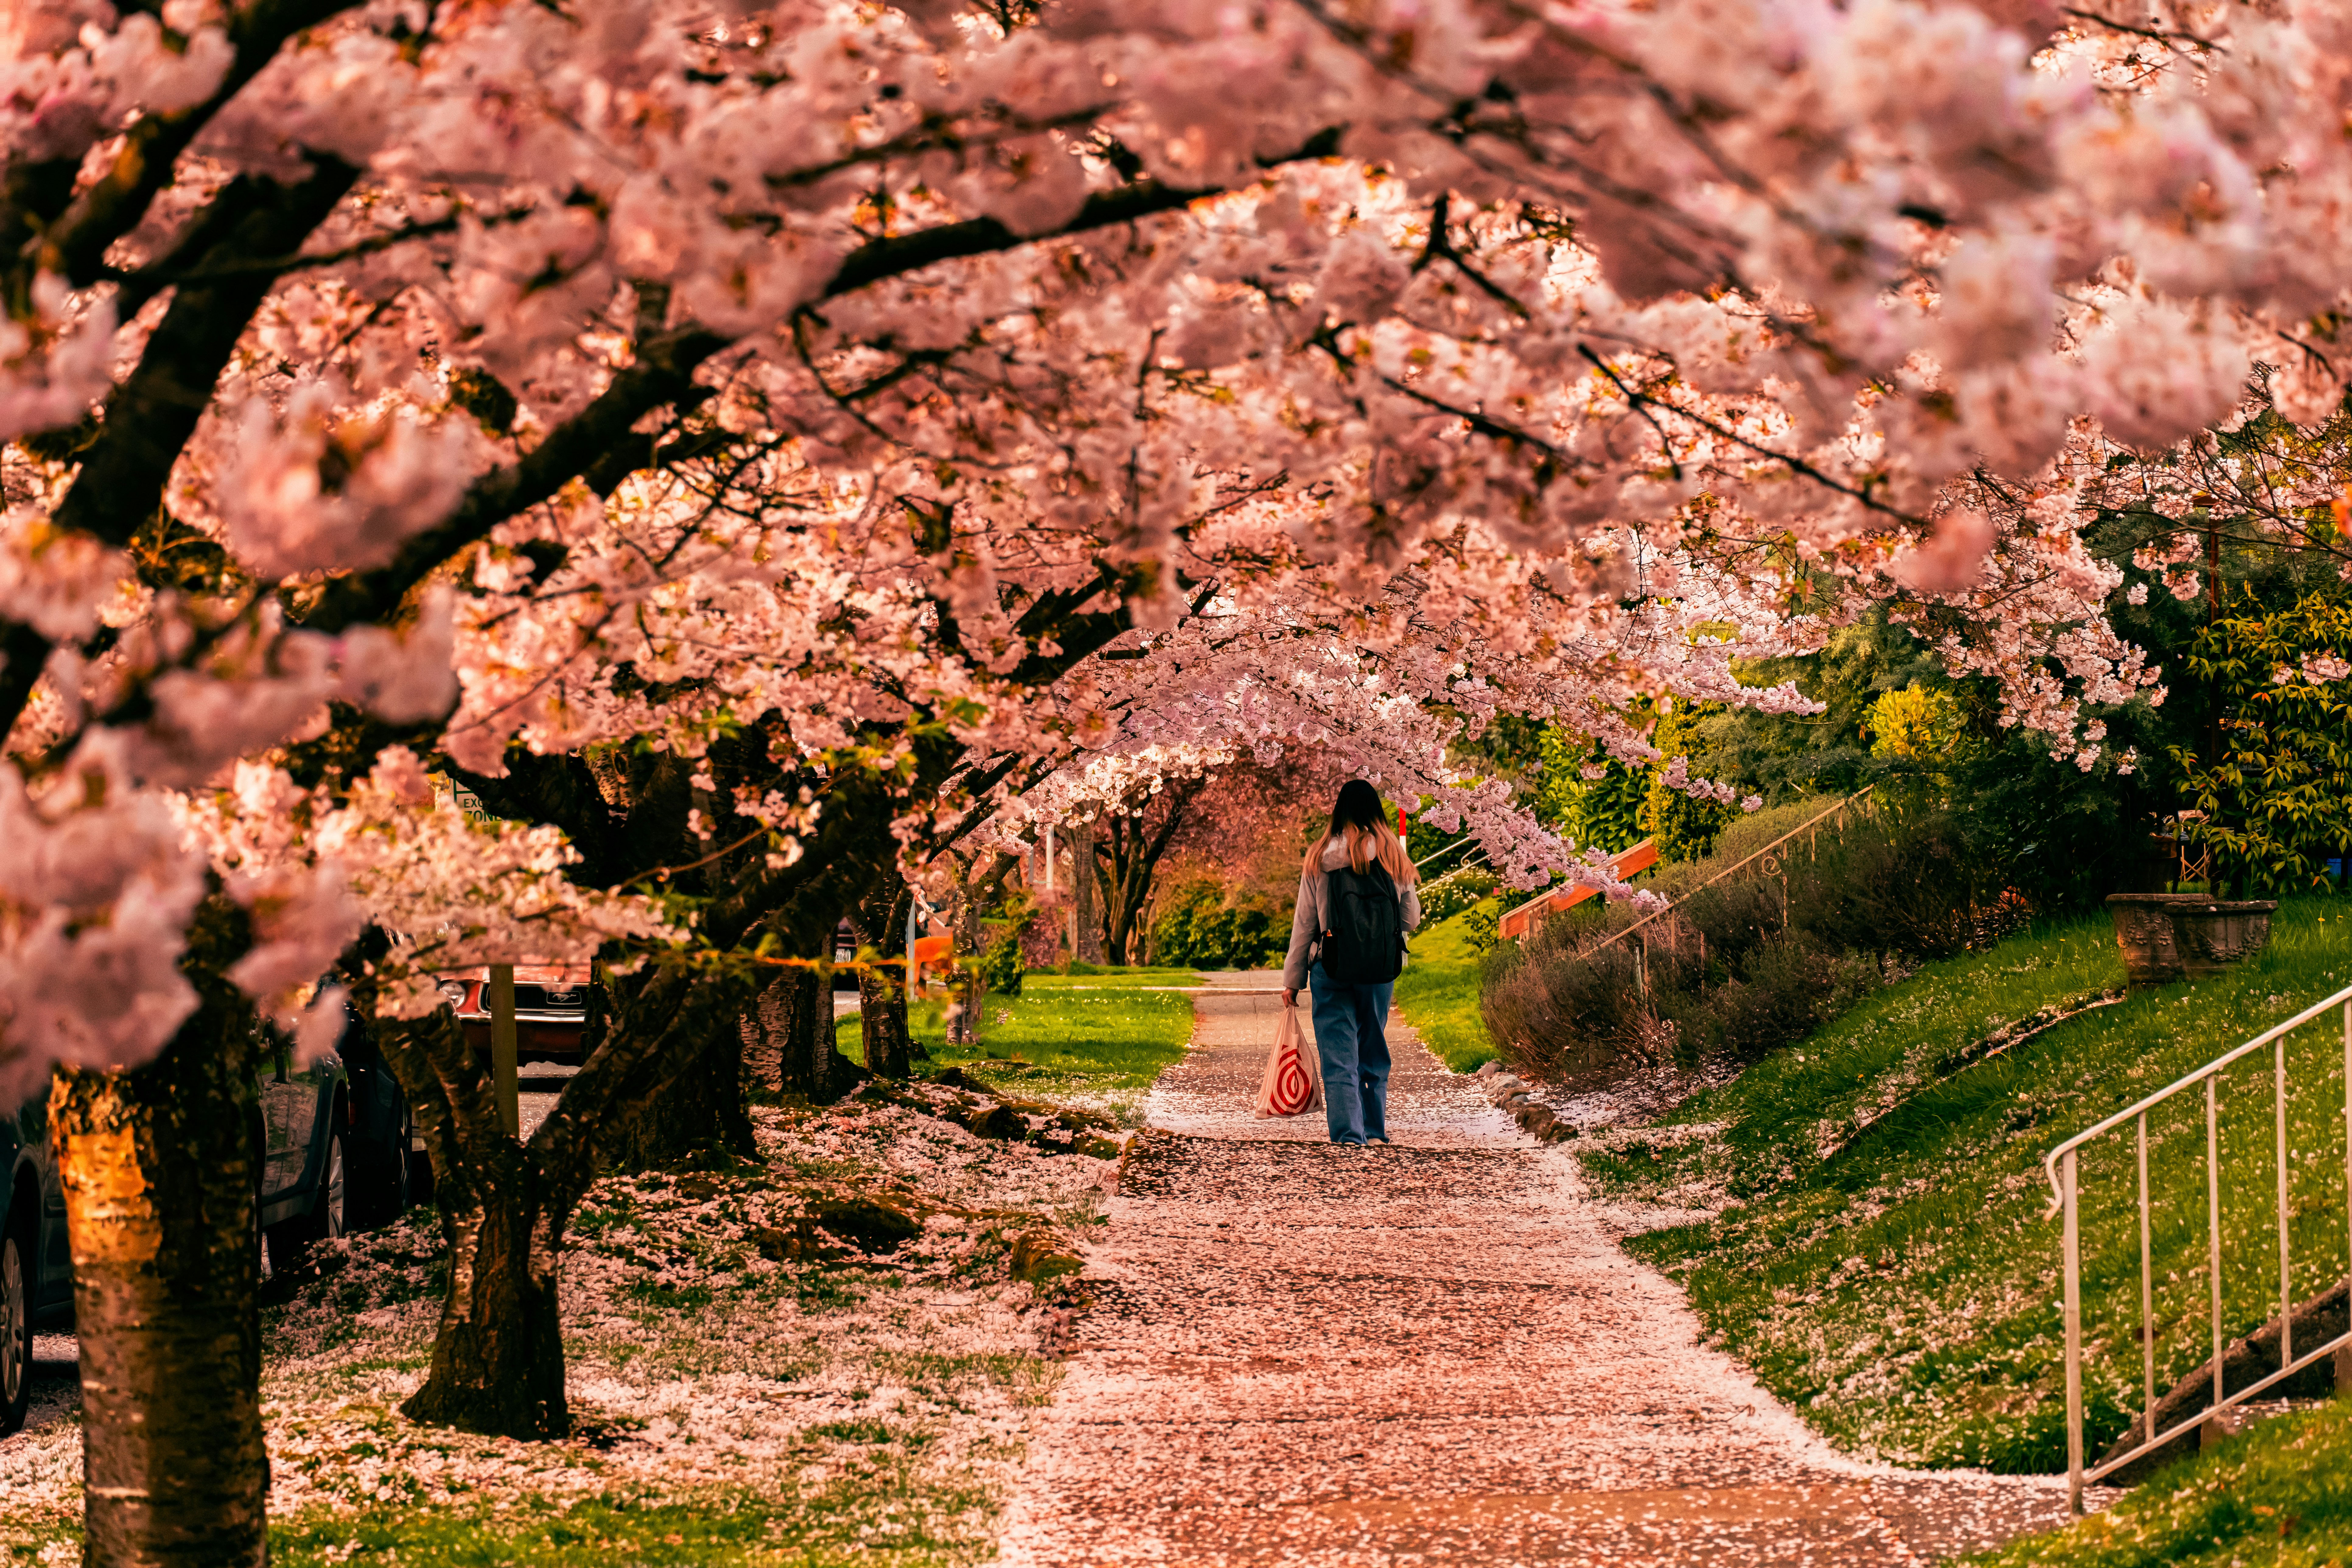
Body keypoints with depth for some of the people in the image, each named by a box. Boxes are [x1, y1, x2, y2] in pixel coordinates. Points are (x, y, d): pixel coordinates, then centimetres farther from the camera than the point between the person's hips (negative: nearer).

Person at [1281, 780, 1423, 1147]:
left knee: (1338, 1052, 0)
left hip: (1331, 967, -2)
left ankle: (1348, 1132, -12)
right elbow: (1411, 920, 7)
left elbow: (1304, 922, 1)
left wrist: (1293, 979, 6)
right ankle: (1375, 1128, 24)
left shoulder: (1320, 858, -3)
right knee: (1373, 1049, 18)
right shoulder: (1394, 859, 0)